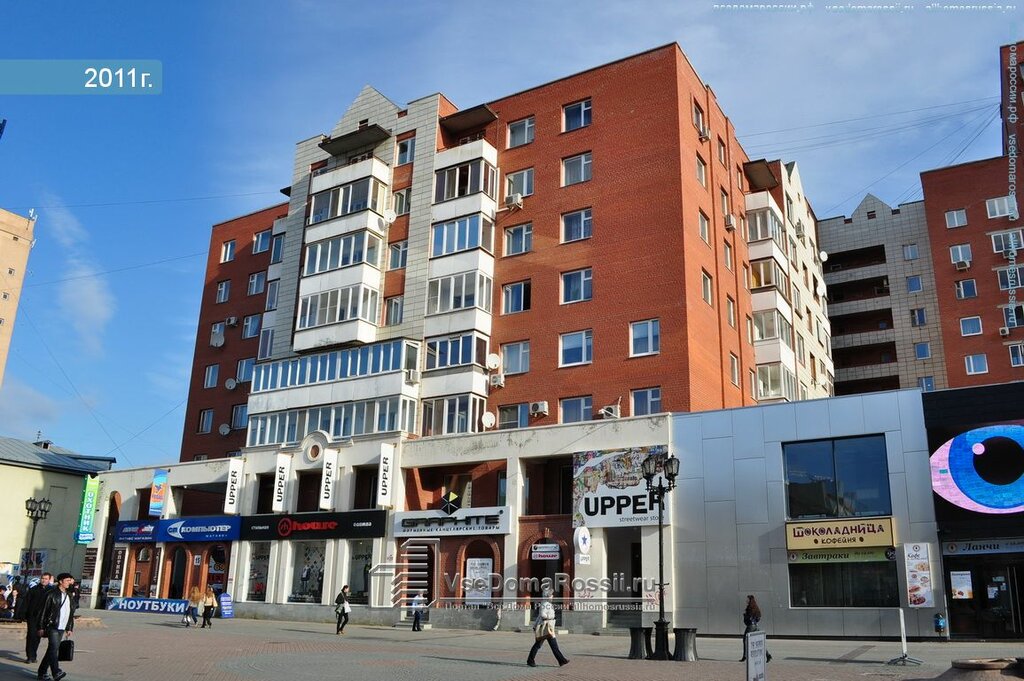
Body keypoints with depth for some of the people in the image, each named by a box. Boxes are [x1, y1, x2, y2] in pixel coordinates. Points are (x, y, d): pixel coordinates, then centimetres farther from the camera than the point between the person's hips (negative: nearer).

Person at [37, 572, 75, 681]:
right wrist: (41, 627, -10)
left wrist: (69, 628, 17)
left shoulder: (69, 596, 15)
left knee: (52, 650, 9)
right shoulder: (51, 594, -5)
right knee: (53, 648, -18)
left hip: (62, 628, 7)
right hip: (52, 626, -7)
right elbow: (43, 611, -6)